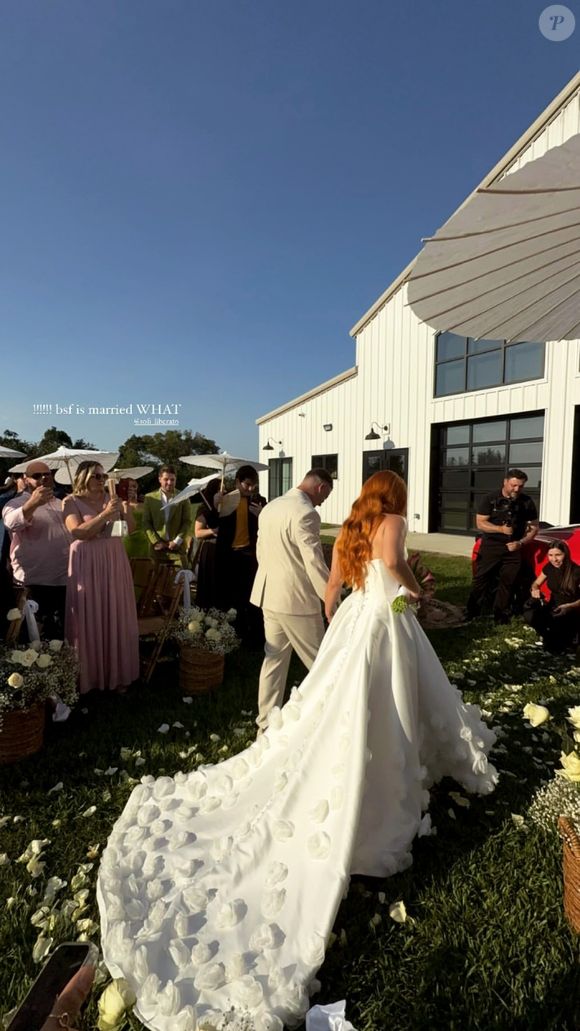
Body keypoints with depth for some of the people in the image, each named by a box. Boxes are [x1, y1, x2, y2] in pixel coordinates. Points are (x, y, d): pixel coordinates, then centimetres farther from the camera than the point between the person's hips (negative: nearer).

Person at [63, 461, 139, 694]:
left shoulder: (111, 499, 6)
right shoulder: (71, 502, -3)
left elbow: (130, 528, 4)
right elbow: (79, 533, -16)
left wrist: (125, 506, -11)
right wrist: (105, 514, -23)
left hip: (114, 562, 4)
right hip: (87, 565, -3)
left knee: (116, 617, 9)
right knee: (89, 619, 3)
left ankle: (116, 671, 23)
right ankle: (89, 674, 18)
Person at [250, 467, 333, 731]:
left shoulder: (270, 507, 10)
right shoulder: (305, 514, -18)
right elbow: (315, 564, -21)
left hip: (270, 594, 8)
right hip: (297, 599, -8)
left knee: (274, 658, 17)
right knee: (320, 663, 9)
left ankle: (266, 723, 27)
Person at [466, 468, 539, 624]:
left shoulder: (527, 502, 2)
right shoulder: (490, 499, -5)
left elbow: (534, 527, 7)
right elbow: (480, 523, -7)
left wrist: (521, 543, -9)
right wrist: (501, 529, -21)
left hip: (513, 549, 2)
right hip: (490, 546, -2)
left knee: (507, 583, 6)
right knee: (481, 580, -1)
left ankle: (501, 616, 17)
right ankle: (471, 614, 7)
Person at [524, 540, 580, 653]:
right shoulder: (549, 567, -3)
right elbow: (536, 583, 12)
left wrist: (569, 607, -32)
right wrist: (535, 590, -12)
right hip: (553, 608, 5)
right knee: (529, 615, -28)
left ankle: (565, 637, 9)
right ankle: (550, 637, 2)